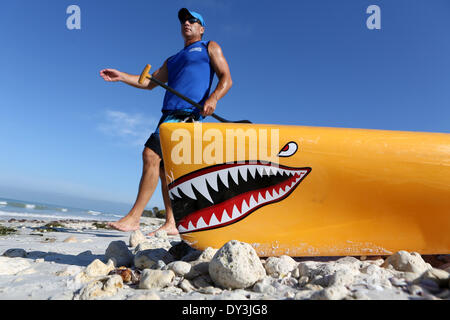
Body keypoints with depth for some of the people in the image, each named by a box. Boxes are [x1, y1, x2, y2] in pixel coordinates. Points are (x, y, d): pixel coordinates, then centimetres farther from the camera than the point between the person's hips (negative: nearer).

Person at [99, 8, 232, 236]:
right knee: (164, 167, 2)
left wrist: (213, 98, -17)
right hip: (169, 114, 8)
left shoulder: (210, 48, 16)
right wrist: (121, 77, 16)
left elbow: (226, 79, 3)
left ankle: (134, 217, -16)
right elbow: (150, 82, 29)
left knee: (151, 155, -20)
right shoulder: (173, 60, 33)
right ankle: (171, 224, 8)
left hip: (188, 113, -7)